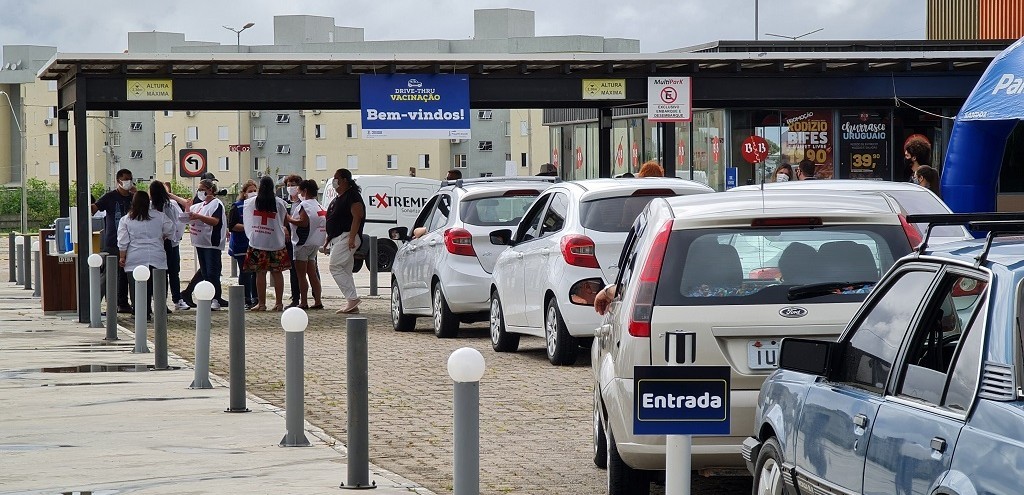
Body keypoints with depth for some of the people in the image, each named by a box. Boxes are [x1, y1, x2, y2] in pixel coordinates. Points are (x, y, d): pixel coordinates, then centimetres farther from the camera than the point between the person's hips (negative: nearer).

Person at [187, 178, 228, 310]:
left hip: (212, 243, -9)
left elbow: (215, 221, -22)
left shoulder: (216, 204, -8)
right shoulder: (200, 205, 18)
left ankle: (216, 300, -10)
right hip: (200, 243, 9)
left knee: (212, 273, -11)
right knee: (204, 273, 9)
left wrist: (198, 216, -30)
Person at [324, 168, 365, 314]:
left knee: (335, 267, -16)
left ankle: (353, 298, -16)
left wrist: (352, 238, -26)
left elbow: (357, 217, -19)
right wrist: (327, 241, 23)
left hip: (346, 237, -10)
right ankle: (352, 304, 7)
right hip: (337, 239, 10)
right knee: (345, 272, 7)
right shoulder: (338, 199, 22)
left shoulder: (352, 196, -9)